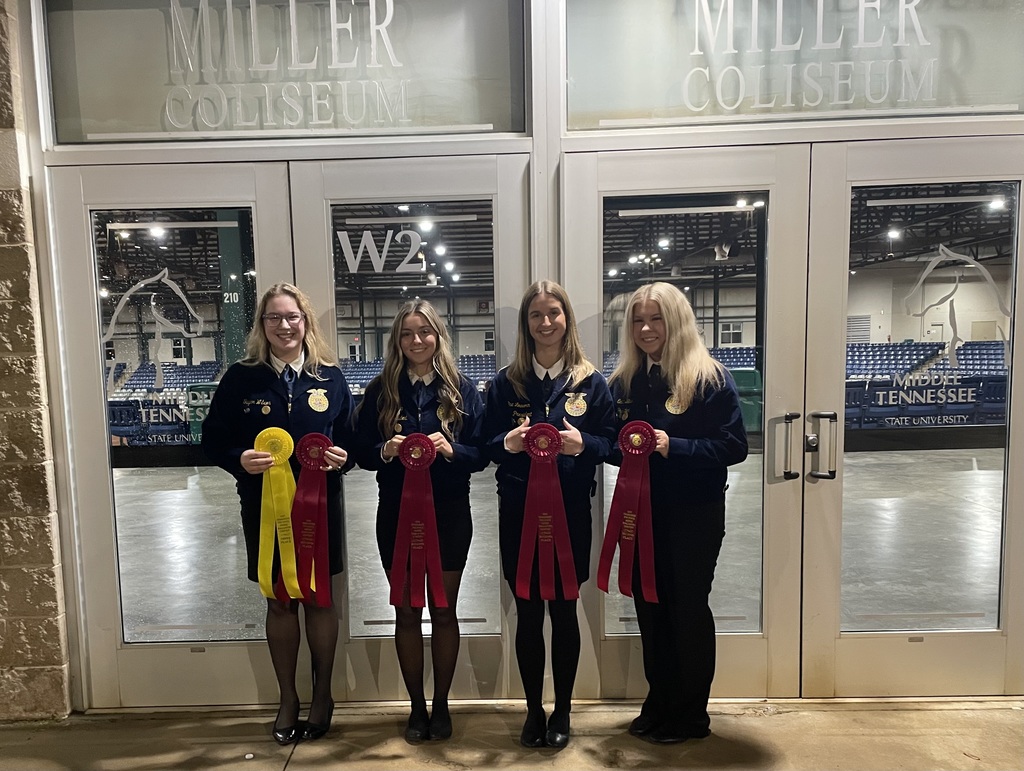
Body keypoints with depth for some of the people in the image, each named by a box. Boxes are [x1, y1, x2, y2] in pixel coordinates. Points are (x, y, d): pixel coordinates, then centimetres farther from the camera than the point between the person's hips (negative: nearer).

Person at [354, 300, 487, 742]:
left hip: (449, 513, -1)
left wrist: (451, 449, -21)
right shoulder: (381, 390, 2)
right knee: (407, 612, 11)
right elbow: (361, 451, 2)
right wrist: (385, 451, -18)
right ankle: (417, 707, 28)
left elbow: (480, 454, -2)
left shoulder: (462, 389, -1)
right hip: (396, 513, 1)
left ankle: (441, 705, 29)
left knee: (443, 611, 11)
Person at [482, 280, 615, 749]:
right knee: (527, 613, 9)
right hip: (518, 511, 1)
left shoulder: (591, 382, 2)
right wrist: (507, 442, -18)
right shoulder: (505, 382, 4)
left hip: (570, 511, -1)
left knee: (563, 611, 10)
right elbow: (487, 446, 3)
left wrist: (583, 444, -20)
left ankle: (562, 711, 28)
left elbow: (609, 443, 1)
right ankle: (533, 710, 27)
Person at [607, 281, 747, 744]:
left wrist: (674, 447, -25)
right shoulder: (623, 381, 6)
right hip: (640, 511, 5)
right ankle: (659, 702, 32)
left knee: (688, 607, 7)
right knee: (649, 605, 13)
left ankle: (692, 714, 25)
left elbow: (734, 446, -14)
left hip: (694, 514, -5)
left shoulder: (710, 378, -9)